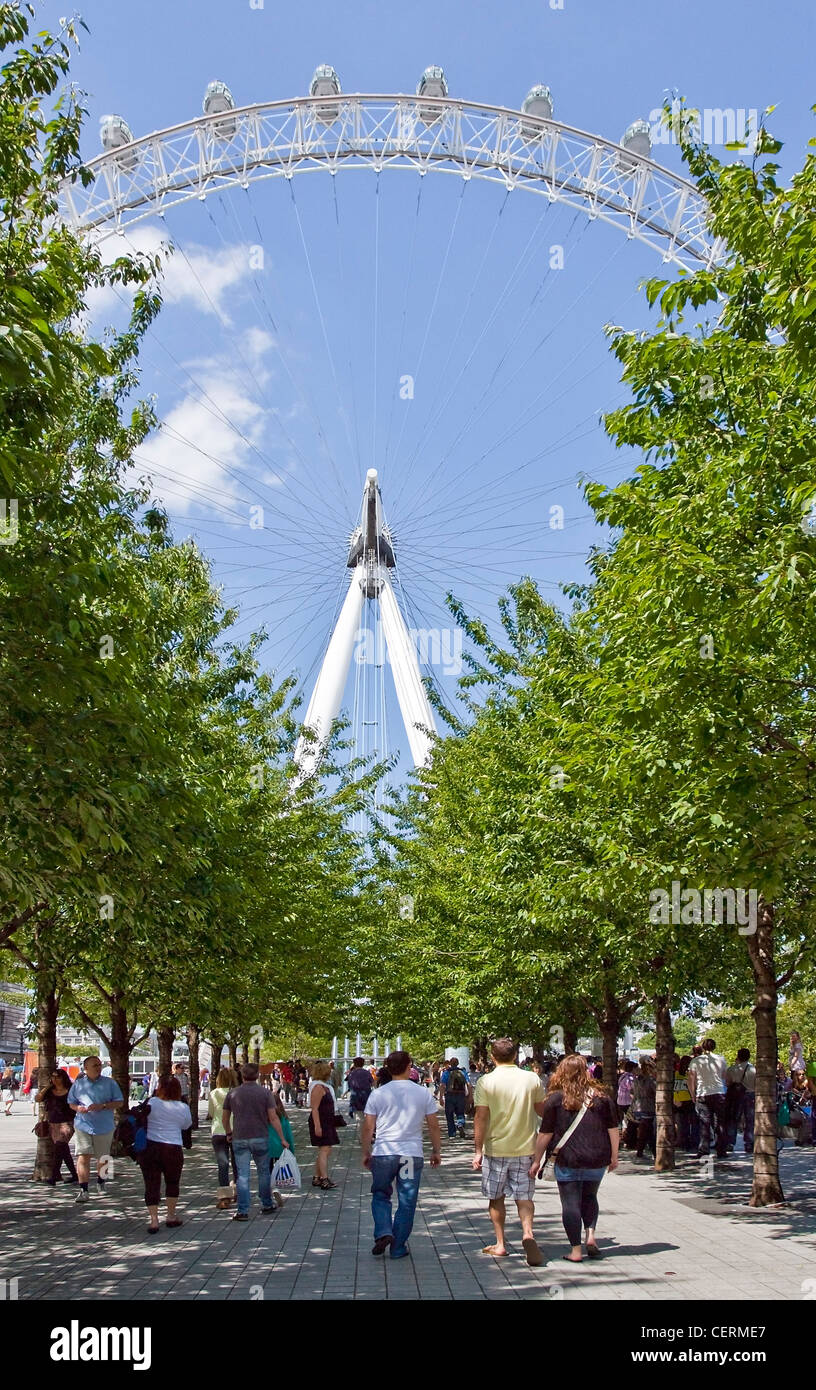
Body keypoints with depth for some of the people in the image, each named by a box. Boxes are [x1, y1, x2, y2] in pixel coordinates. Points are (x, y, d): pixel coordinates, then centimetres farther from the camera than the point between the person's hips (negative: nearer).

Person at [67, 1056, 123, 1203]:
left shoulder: (109, 1083, 1)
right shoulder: (78, 1084, 5)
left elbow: (119, 1102, 0)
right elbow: (71, 1103, 13)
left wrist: (103, 1106, -15)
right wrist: (78, 1108, -10)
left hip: (104, 1126, 0)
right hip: (83, 1125, 0)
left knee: (103, 1158, 12)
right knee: (83, 1156, -12)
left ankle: (100, 1182, 36)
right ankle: (83, 1190, -9)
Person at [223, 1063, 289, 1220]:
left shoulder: (232, 1093, 2)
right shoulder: (265, 1093, -3)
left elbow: (225, 1117, 10)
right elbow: (273, 1118, -7)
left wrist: (229, 1133, 27)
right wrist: (282, 1139, -1)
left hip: (239, 1139, 1)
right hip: (260, 1138, 0)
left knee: (242, 1175, 2)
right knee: (263, 1172, 15)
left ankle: (243, 1211, 0)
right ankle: (267, 1205, 24)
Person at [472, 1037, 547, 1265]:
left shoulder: (485, 1082, -9)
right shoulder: (532, 1079, -3)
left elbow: (480, 1117, -11)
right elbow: (543, 1111, 7)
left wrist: (477, 1150, -7)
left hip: (495, 1148, -1)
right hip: (525, 1147, 1)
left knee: (496, 1198, 14)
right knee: (524, 1197, 8)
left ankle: (500, 1244, 18)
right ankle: (527, 1232, -15)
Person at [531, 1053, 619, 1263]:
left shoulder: (556, 1098, -4)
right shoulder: (600, 1096, 1)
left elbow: (545, 1134, -4)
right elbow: (613, 1129, 3)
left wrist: (536, 1161, 5)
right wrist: (614, 1157, 13)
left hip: (567, 1159, -3)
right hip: (597, 1159, 3)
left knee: (571, 1204, 5)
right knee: (590, 1197, 22)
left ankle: (576, 1250, 5)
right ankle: (591, 1234, 5)